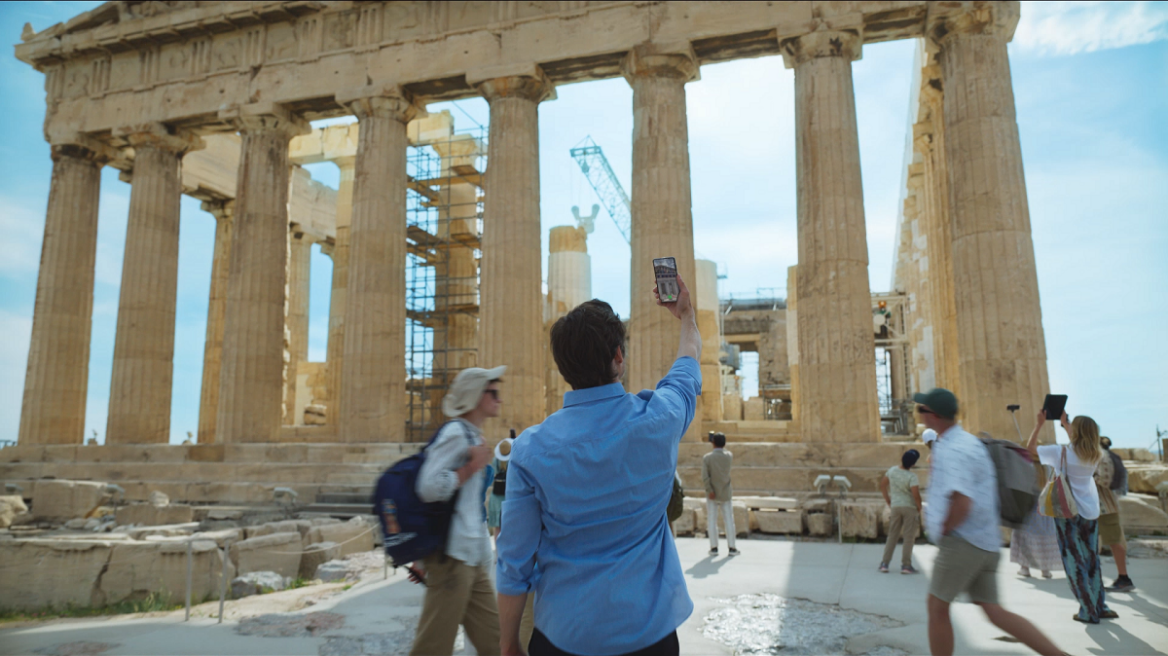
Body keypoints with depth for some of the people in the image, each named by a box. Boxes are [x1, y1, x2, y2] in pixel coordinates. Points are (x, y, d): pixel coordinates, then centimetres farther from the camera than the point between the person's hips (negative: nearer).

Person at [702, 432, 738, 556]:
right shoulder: (729, 456, -6)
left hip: (712, 494, -1)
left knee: (712, 521, 6)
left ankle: (714, 547, 7)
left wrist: (709, 491, -12)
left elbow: (705, 477, -18)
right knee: (729, 520, 8)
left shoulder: (706, 458, -11)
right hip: (726, 494, 1)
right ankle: (731, 547, 10)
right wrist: (721, 447, 19)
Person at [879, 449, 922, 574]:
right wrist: (919, 507, -6)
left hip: (895, 506, 5)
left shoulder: (892, 470, -1)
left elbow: (883, 484, 9)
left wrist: (887, 499, 17)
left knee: (892, 535, 12)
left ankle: (884, 563, 11)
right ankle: (906, 565, 7)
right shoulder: (912, 476, -18)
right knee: (909, 537, 4)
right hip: (910, 507, -5)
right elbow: (916, 495, -23)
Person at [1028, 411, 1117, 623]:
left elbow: (1030, 447, -4)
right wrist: (1064, 421, 26)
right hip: (1090, 514, 5)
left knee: (1074, 562, 3)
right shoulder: (1095, 455, 0)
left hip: (1068, 514, -5)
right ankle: (1100, 607, 21)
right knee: (1092, 561, 16)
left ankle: (1089, 612, 7)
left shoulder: (1061, 452, -16)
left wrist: (1039, 424, 3)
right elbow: (1080, 441, 22)